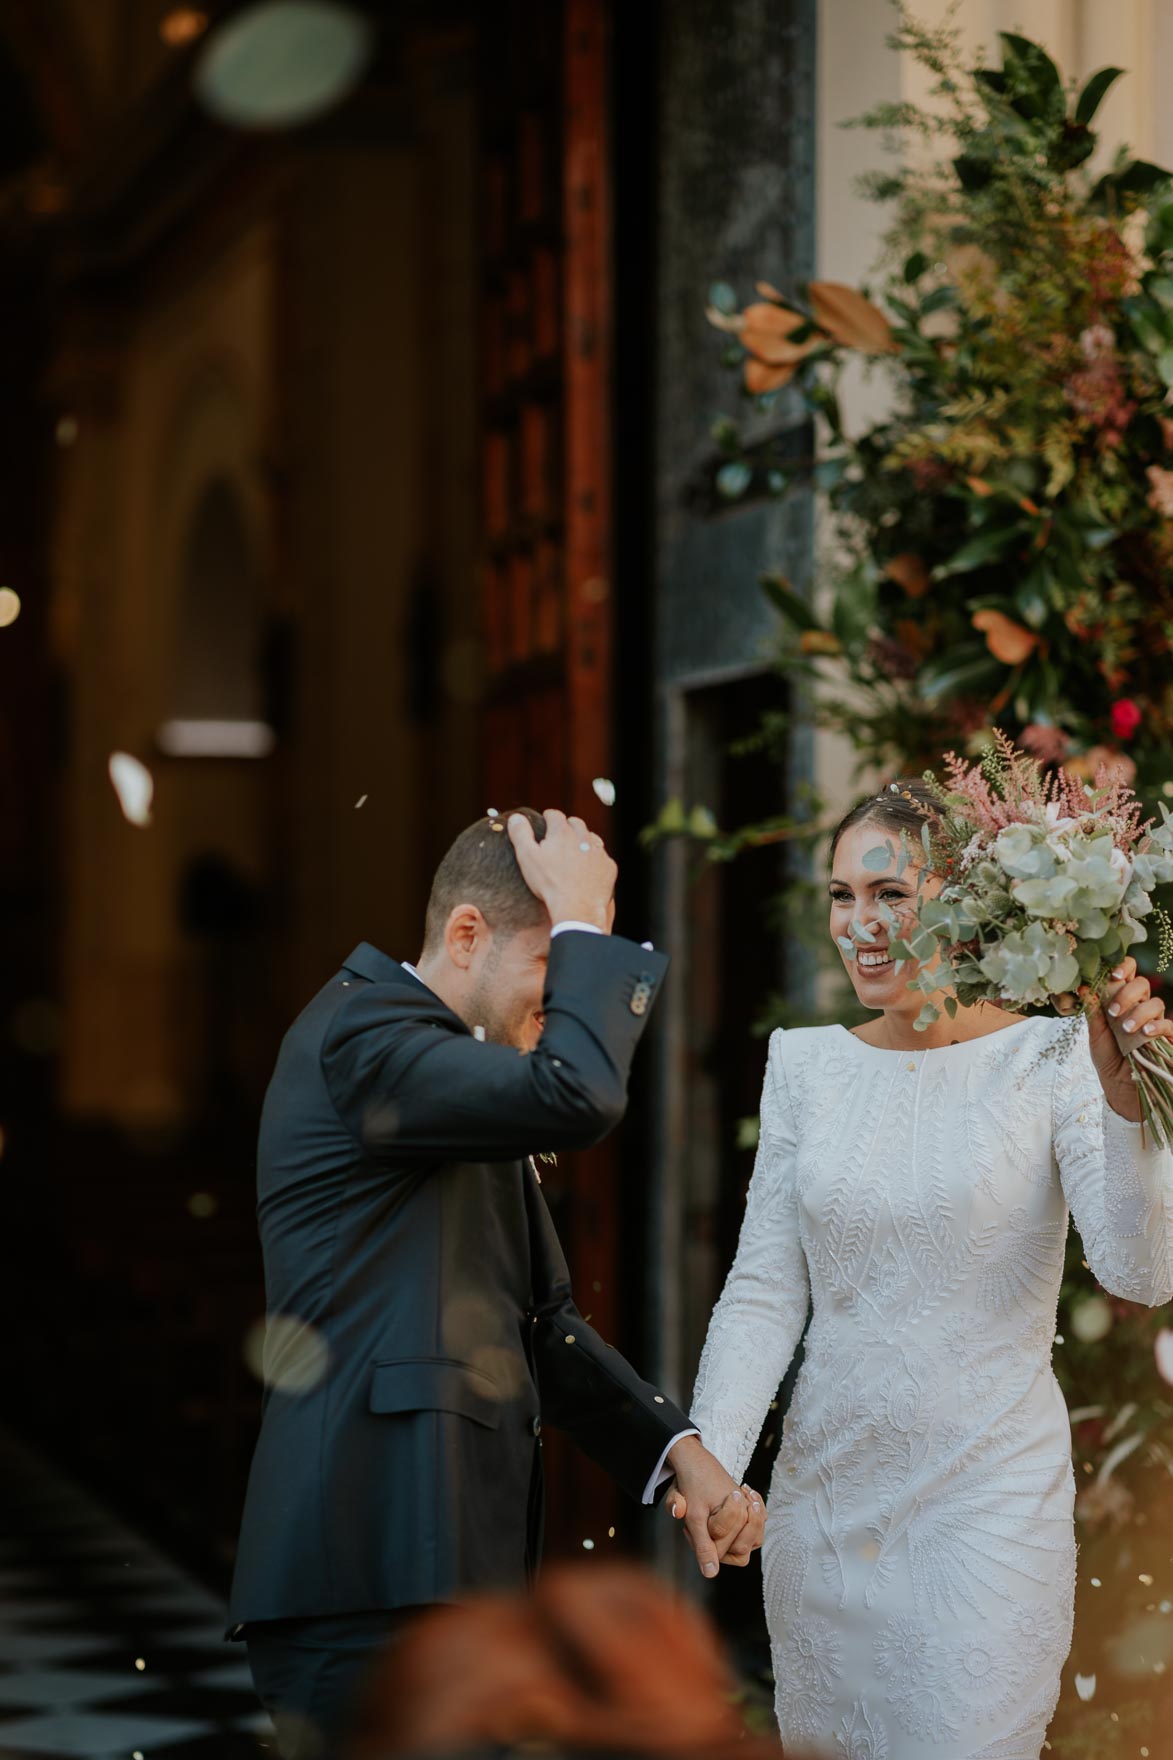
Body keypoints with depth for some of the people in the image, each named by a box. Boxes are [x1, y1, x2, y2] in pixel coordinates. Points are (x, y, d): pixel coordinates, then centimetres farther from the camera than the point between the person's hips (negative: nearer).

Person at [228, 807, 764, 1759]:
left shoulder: (477, 1088, 21)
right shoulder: (360, 1030, -10)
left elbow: (543, 1323, 23)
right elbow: (579, 1098, -27)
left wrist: (681, 1452, 11)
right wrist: (581, 926, -11)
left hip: (460, 1570, 10)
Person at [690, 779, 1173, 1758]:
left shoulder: (1049, 1059, -8)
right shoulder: (807, 1063, 4)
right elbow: (765, 1289, 4)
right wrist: (708, 1461, -9)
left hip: (988, 1502, -4)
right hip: (825, 1491, 4)